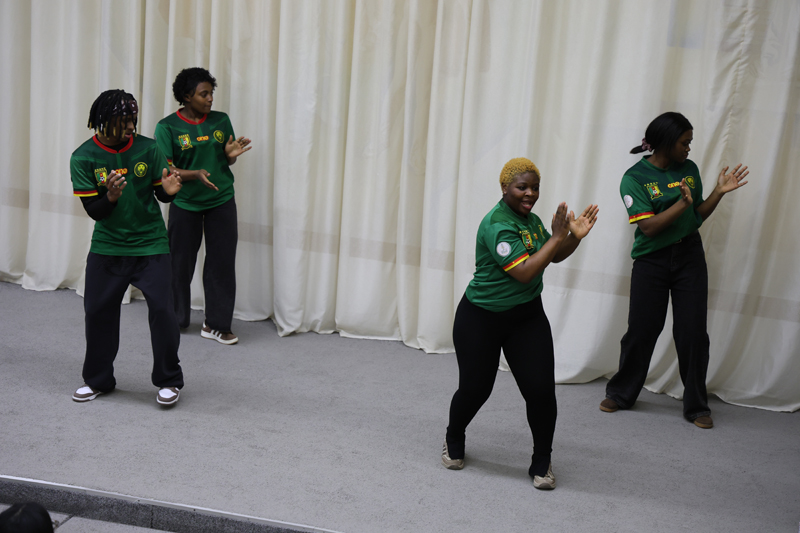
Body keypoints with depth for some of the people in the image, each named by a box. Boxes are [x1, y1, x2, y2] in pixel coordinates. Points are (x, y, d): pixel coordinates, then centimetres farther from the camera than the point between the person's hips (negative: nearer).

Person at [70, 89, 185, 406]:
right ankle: (98, 380, 28)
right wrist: (110, 196, -29)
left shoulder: (147, 148, -6)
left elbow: (160, 192, 2)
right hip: (106, 248, 1)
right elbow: (93, 210, -9)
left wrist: (168, 190, -21)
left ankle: (169, 381, 10)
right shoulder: (83, 158, -8)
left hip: (150, 245, -1)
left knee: (162, 308, -9)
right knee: (98, 310, 7)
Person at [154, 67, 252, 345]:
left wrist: (231, 153, -12)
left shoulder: (221, 121, 2)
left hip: (221, 201, 2)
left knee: (222, 262, 1)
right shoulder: (168, 127, -8)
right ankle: (174, 319, 27)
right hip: (185, 203, -2)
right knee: (180, 262, 7)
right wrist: (195, 174, -27)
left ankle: (216, 324, 11)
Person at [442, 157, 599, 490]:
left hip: (526, 316, 6)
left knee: (541, 390, -6)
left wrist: (575, 236, -2)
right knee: (474, 389, 5)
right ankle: (454, 441, 37)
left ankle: (542, 462, 13)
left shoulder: (530, 219, 5)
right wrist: (557, 237, -24)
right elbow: (524, 272, -27)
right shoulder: (498, 224, -21)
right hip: (481, 318, -6)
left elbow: (554, 257, 17)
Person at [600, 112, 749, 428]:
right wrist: (682, 203, -25)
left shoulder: (689, 169, 6)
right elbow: (648, 226, -17)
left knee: (693, 332, 1)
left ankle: (696, 406, 14)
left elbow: (697, 216, 12)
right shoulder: (635, 177, -9)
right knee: (641, 330, 3)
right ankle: (621, 393, 23)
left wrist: (719, 192, -1)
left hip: (689, 257, 3)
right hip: (651, 260, -3)